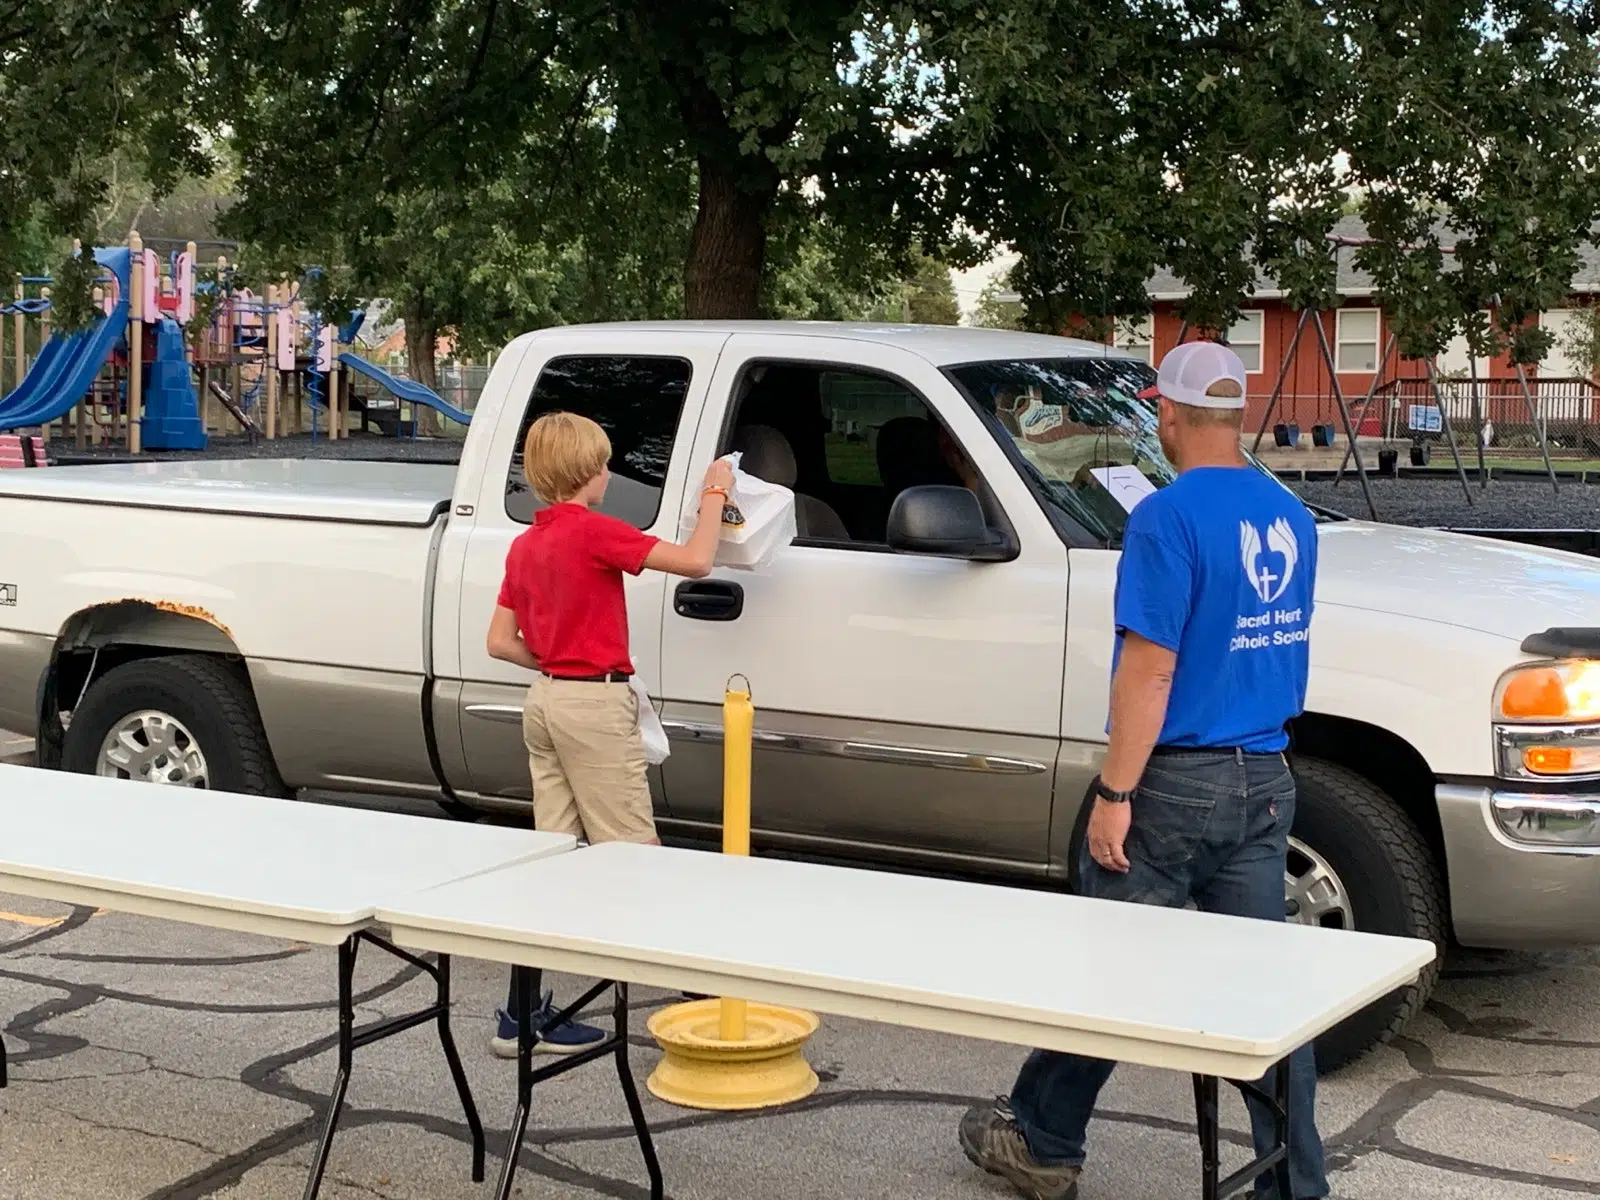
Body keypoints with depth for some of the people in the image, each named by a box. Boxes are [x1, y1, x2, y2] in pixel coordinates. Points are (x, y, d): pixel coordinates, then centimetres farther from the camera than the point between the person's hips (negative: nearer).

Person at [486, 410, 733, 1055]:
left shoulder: (525, 545, 11)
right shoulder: (593, 531, -14)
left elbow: (500, 642, 13)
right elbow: (695, 561, -20)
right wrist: (714, 494, -6)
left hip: (544, 701, 8)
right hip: (594, 707, -8)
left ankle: (523, 1013, 12)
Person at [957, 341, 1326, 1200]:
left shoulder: (1170, 517, -16)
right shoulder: (1290, 517, 7)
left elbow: (1150, 668, -19)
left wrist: (1114, 794, -16)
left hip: (1176, 780, -6)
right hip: (1264, 780, 6)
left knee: (1107, 966, 8)